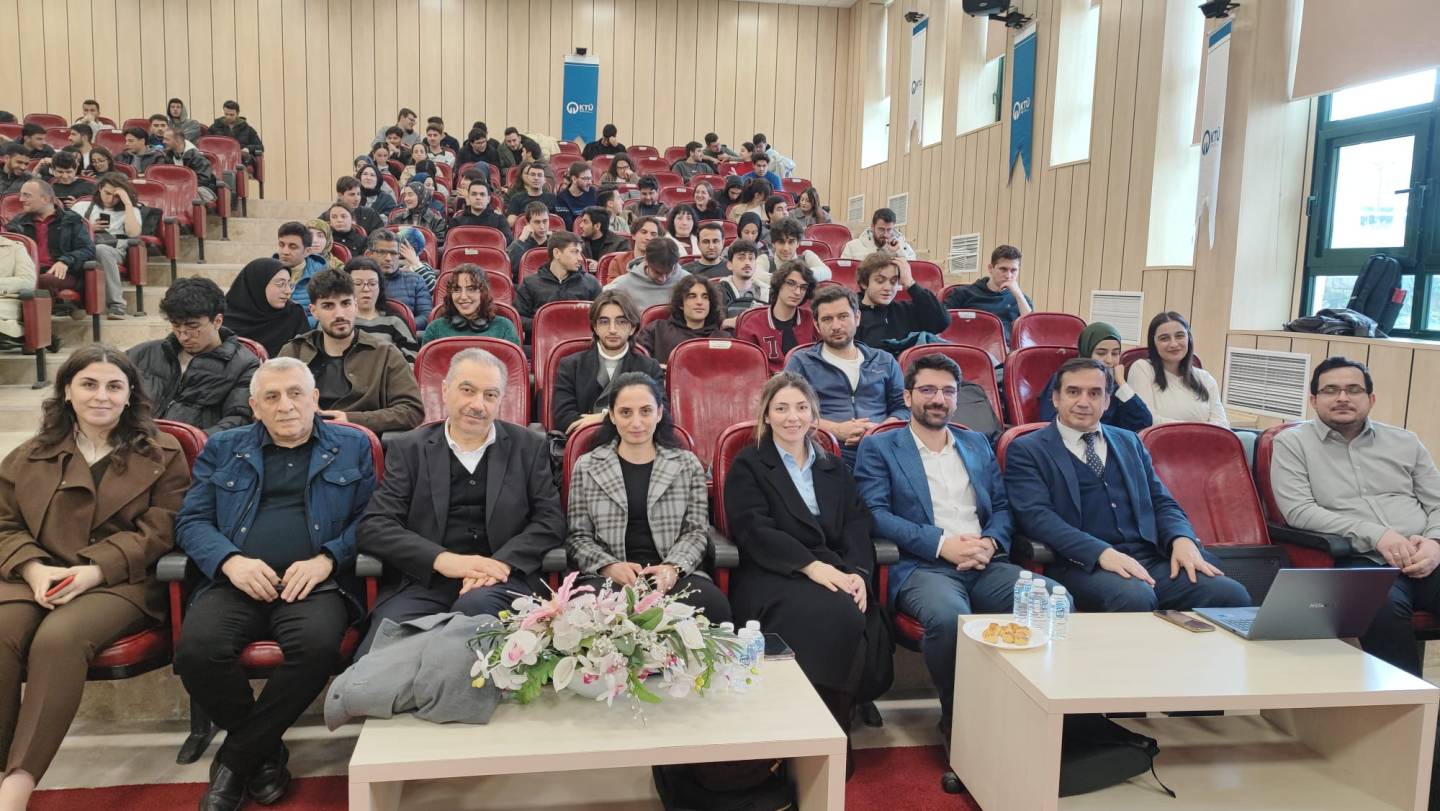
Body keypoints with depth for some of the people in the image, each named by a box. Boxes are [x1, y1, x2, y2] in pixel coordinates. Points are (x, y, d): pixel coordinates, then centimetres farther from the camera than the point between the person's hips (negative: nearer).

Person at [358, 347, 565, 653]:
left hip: (500, 580, 1)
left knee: (476, 605, -35)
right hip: (424, 580, 0)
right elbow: (373, 526, 2)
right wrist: (443, 559, -13)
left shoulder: (529, 447, 12)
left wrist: (501, 562, -13)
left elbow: (551, 520, 6)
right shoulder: (408, 449, 11)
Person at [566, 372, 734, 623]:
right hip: (609, 577, -1)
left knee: (714, 605, -32)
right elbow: (578, 537, 8)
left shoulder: (688, 464, 12)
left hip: (674, 575, 1)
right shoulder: (586, 467, 11)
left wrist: (674, 567, -14)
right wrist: (609, 566, -13)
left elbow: (696, 531, 7)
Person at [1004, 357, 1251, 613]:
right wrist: (1102, 553, -23)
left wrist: (1182, 539, -5)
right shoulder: (1026, 450, 5)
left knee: (1232, 595, -20)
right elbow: (1036, 515, -9)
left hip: (1152, 559, 6)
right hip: (1084, 565, -5)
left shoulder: (1129, 442, 23)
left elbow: (1161, 503, 20)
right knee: (1135, 598, -38)